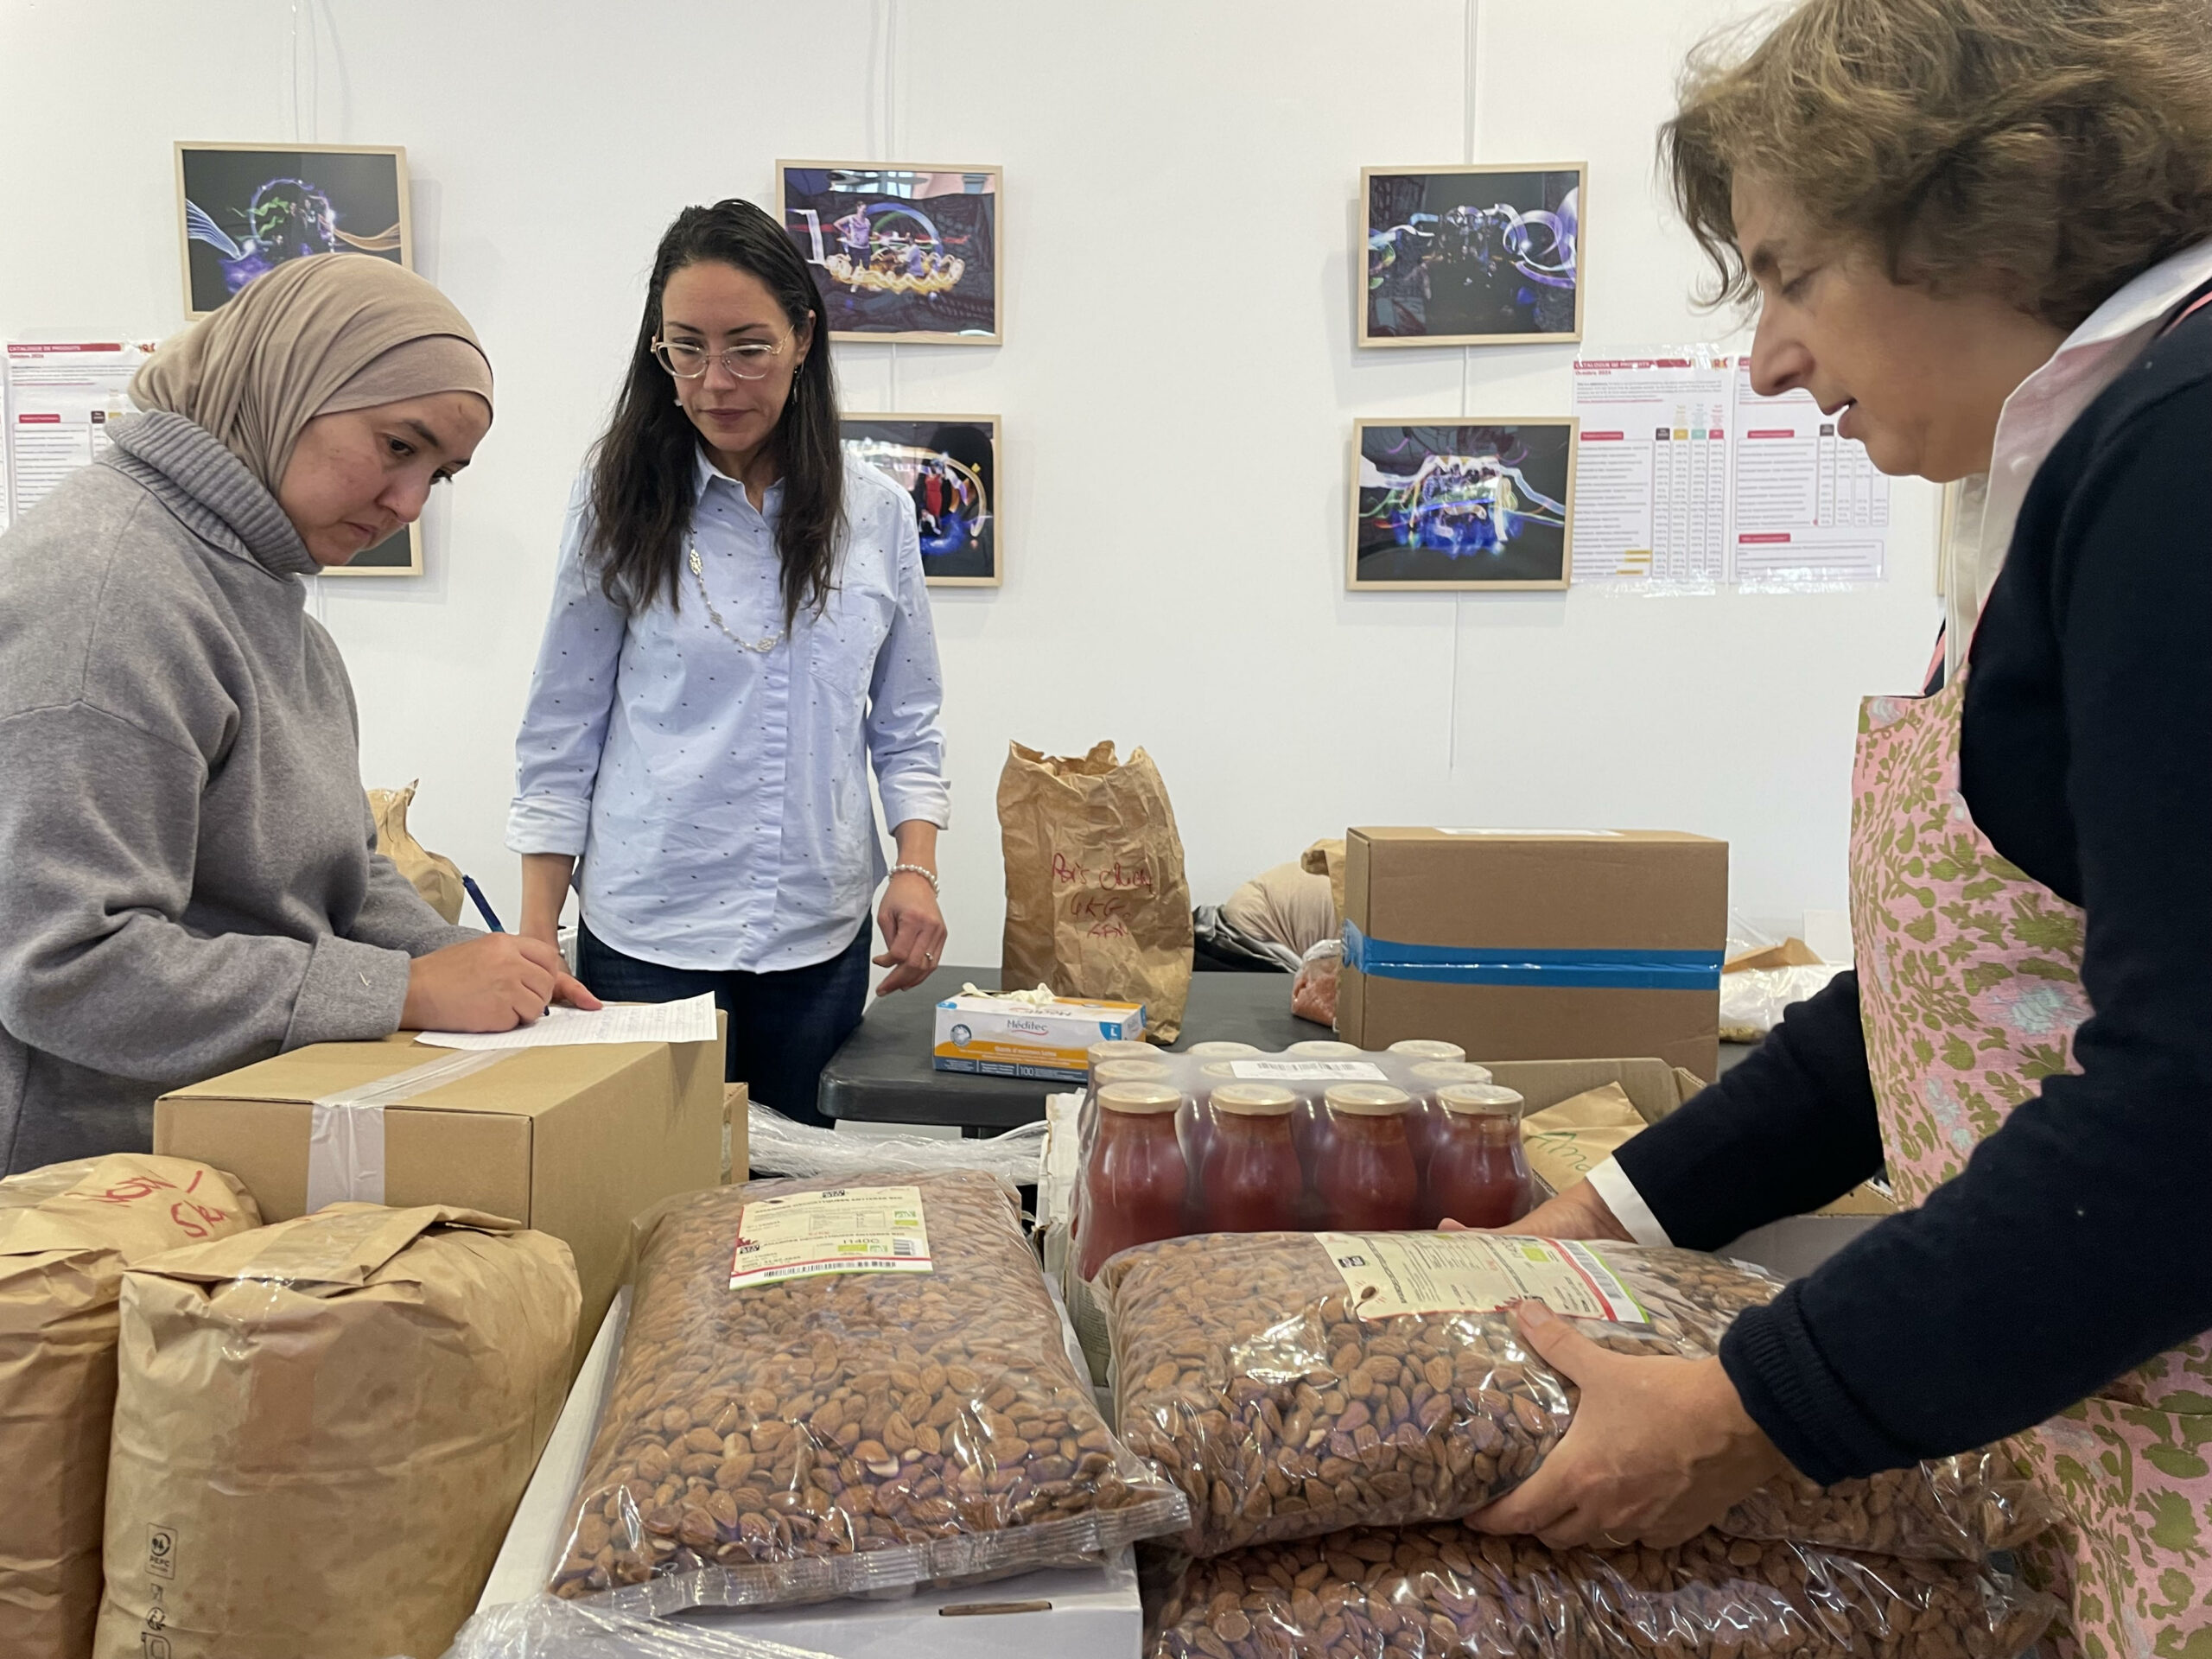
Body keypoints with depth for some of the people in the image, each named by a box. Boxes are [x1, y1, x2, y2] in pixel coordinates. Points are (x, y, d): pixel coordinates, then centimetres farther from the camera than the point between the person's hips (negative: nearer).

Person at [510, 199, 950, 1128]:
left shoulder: (876, 513, 2)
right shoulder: (621, 502, -2)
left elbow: (907, 724, 9)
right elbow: (562, 731, 1)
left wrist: (916, 869, -5)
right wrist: (535, 934, -2)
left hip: (821, 939, 2)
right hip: (647, 933, -2)